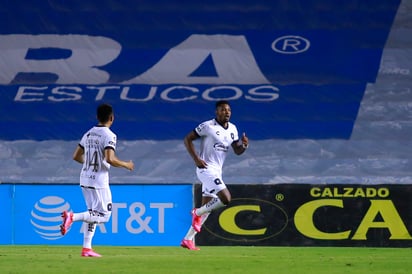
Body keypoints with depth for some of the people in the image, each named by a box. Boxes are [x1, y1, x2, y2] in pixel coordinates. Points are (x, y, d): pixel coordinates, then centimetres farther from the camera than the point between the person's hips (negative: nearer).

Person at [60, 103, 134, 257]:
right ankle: (72, 217, -21)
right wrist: (126, 165, -8)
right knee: (104, 215, -3)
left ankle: (86, 248, 11)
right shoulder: (109, 135, -12)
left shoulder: (88, 134, 11)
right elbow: (110, 159, -24)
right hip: (99, 181, -8)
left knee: (93, 214, 16)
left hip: (85, 179, 8)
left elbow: (76, 156, 14)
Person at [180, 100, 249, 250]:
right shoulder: (208, 126, -11)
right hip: (206, 169, -8)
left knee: (207, 208, 10)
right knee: (225, 198, -22)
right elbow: (187, 139, -7)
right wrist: (196, 159, -16)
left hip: (217, 171, 8)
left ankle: (188, 240, 16)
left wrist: (244, 145, -11)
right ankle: (197, 213, -2)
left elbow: (237, 151, 13)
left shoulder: (232, 129, 10)